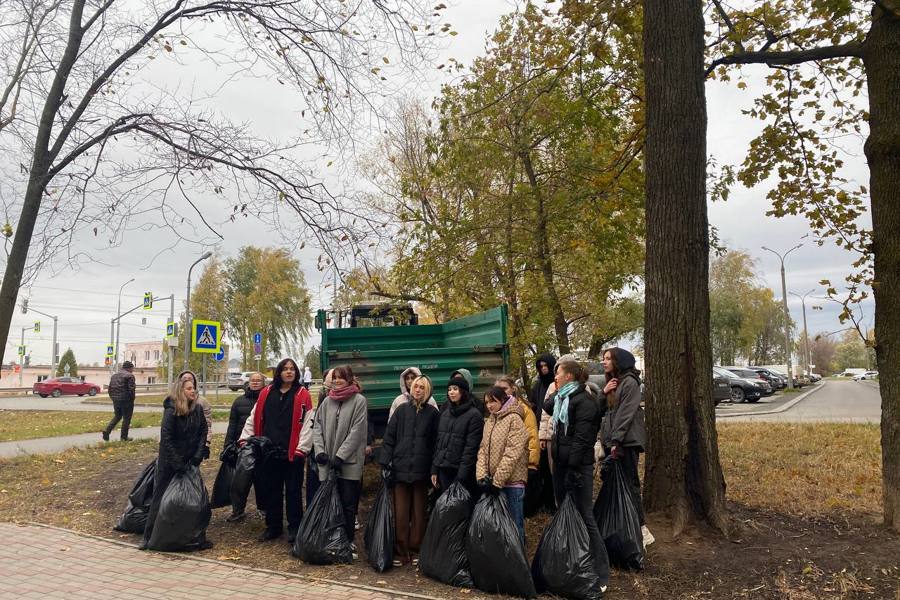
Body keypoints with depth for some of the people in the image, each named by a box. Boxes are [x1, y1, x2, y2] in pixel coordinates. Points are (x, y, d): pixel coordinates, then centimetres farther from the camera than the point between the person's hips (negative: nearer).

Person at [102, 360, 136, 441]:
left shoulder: (114, 375, 15)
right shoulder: (130, 376, -10)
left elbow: (110, 389, 15)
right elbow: (131, 389, -16)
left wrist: (113, 398, 19)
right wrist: (132, 400, -6)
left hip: (116, 400, 7)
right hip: (126, 400, -7)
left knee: (117, 416, 22)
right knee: (126, 419, 3)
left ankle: (107, 430, 4)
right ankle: (124, 437, 7)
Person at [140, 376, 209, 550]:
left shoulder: (198, 409, -2)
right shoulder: (171, 411, -17)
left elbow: (203, 431, 4)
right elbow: (166, 439, -17)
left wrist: (198, 455, -7)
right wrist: (178, 464, -18)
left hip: (190, 461, 5)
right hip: (169, 462, -4)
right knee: (161, 497, 5)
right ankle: (149, 537, 17)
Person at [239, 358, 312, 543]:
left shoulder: (302, 395, -3)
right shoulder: (266, 393, 7)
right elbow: (254, 418, 12)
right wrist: (245, 438, 3)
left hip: (292, 453, -3)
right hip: (269, 452, 3)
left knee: (293, 491, 5)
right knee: (271, 490, 12)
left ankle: (294, 527, 18)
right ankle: (273, 526, 26)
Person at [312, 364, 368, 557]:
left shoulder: (359, 401, -5)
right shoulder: (327, 402, 9)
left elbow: (356, 432, -10)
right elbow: (317, 427, 10)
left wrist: (341, 456, -13)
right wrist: (319, 450, -4)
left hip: (350, 463, -4)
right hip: (327, 463, 4)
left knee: (348, 504, 3)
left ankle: (348, 541, 15)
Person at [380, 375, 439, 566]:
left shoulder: (432, 413, 5)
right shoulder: (402, 410, 7)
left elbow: (435, 442, 4)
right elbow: (389, 437, 5)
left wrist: (434, 469, -2)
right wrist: (385, 462, -3)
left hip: (421, 470, 0)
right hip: (400, 468, 1)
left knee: (419, 513, 6)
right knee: (401, 513, 2)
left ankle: (416, 551, 18)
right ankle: (401, 552, 11)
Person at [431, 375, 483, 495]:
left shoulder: (474, 415, -6)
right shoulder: (445, 412, 12)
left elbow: (471, 448, -11)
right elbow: (438, 441, 14)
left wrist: (461, 476, -15)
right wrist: (434, 469, 9)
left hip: (461, 469, -5)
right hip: (443, 469, 5)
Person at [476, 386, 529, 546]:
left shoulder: (514, 419, -9)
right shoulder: (489, 421, 13)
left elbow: (512, 454, -16)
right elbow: (482, 450, 8)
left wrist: (497, 480, -17)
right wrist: (482, 475, -7)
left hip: (512, 481, -7)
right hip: (492, 483, 7)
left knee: (514, 524, 1)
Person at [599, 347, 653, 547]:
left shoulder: (630, 382, -9)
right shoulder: (611, 383, 17)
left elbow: (625, 414, -16)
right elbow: (604, 411, 14)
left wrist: (616, 441, -20)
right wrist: (604, 393, -3)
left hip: (627, 441, -8)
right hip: (611, 440, 8)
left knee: (630, 485, -6)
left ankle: (641, 529, 0)